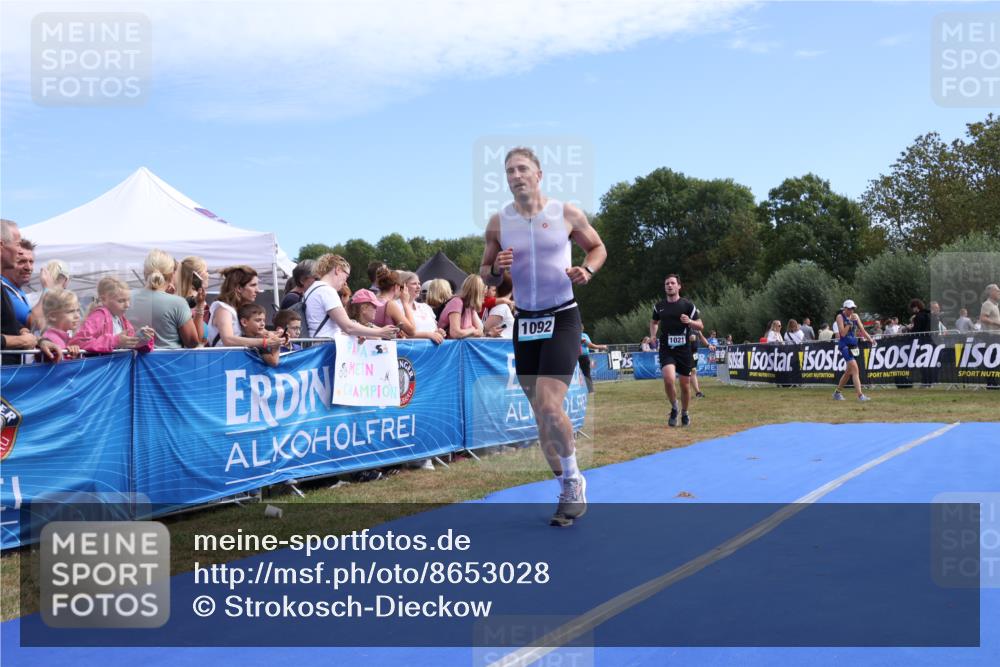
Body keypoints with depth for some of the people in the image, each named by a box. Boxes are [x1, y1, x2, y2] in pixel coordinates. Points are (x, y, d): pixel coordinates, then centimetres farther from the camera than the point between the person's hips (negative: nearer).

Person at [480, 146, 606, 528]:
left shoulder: (567, 214, -3)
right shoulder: (498, 222, 3)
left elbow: (598, 247, 11)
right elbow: (485, 274, 11)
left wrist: (587, 270, -10)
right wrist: (496, 270, -12)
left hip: (561, 319, -4)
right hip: (524, 322, 4)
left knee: (550, 407, -18)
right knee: (541, 414, 8)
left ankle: (573, 480, 5)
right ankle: (568, 489, 23)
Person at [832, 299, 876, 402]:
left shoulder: (855, 316, 9)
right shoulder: (840, 317, -8)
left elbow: (862, 330, 7)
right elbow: (843, 333, -16)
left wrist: (870, 339, -8)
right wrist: (850, 322, -18)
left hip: (854, 345, 7)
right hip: (845, 345, -7)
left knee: (849, 372, 13)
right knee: (855, 369, -18)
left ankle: (837, 392, 28)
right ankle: (860, 395, -22)